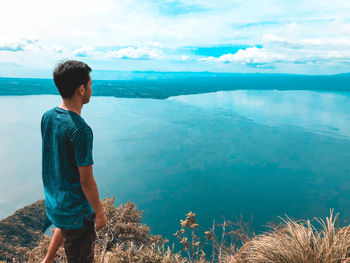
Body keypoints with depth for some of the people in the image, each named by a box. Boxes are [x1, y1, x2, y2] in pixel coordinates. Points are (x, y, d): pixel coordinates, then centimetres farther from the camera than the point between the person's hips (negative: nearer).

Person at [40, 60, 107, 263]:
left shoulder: (47, 117, -4)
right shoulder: (80, 130, -30)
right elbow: (86, 181, -24)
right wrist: (99, 212, -11)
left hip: (53, 202, 8)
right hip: (76, 209, -8)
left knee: (64, 227, 38)